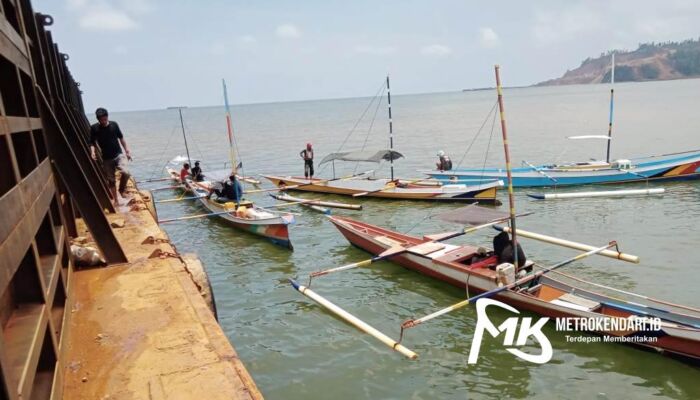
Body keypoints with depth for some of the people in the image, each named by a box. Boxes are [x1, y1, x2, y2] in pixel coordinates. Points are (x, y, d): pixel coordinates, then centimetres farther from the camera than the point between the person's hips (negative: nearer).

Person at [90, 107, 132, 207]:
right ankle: (116, 200, 20)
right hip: (106, 158, 0)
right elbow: (92, 142, -1)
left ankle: (122, 190, 3)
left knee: (126, 173, -23)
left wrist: (127, 151, 7)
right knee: (111, 180, 7)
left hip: (118, 155, 0)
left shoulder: (114, 124, -4)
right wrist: (93, 152, -20)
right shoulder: (94, 128, -8)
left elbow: (121, 138, 7)